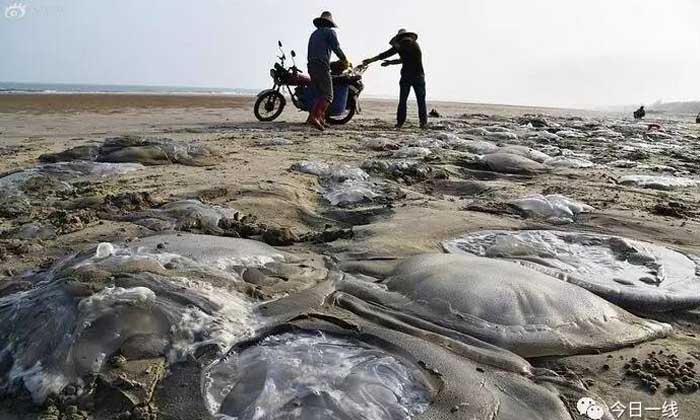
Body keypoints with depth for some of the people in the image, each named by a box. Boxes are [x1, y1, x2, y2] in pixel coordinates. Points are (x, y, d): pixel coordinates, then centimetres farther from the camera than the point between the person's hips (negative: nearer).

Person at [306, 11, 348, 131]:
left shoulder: (313, 34, 24)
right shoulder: (330, 32, 3)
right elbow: (336, 48, -5)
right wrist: (345, 60, 11)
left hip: (311, 67, 8)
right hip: (322, 67, -8)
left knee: (320, 95, 13)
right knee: (328, 96, -9)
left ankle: (321, 119, 4)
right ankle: (314, 117, -25)